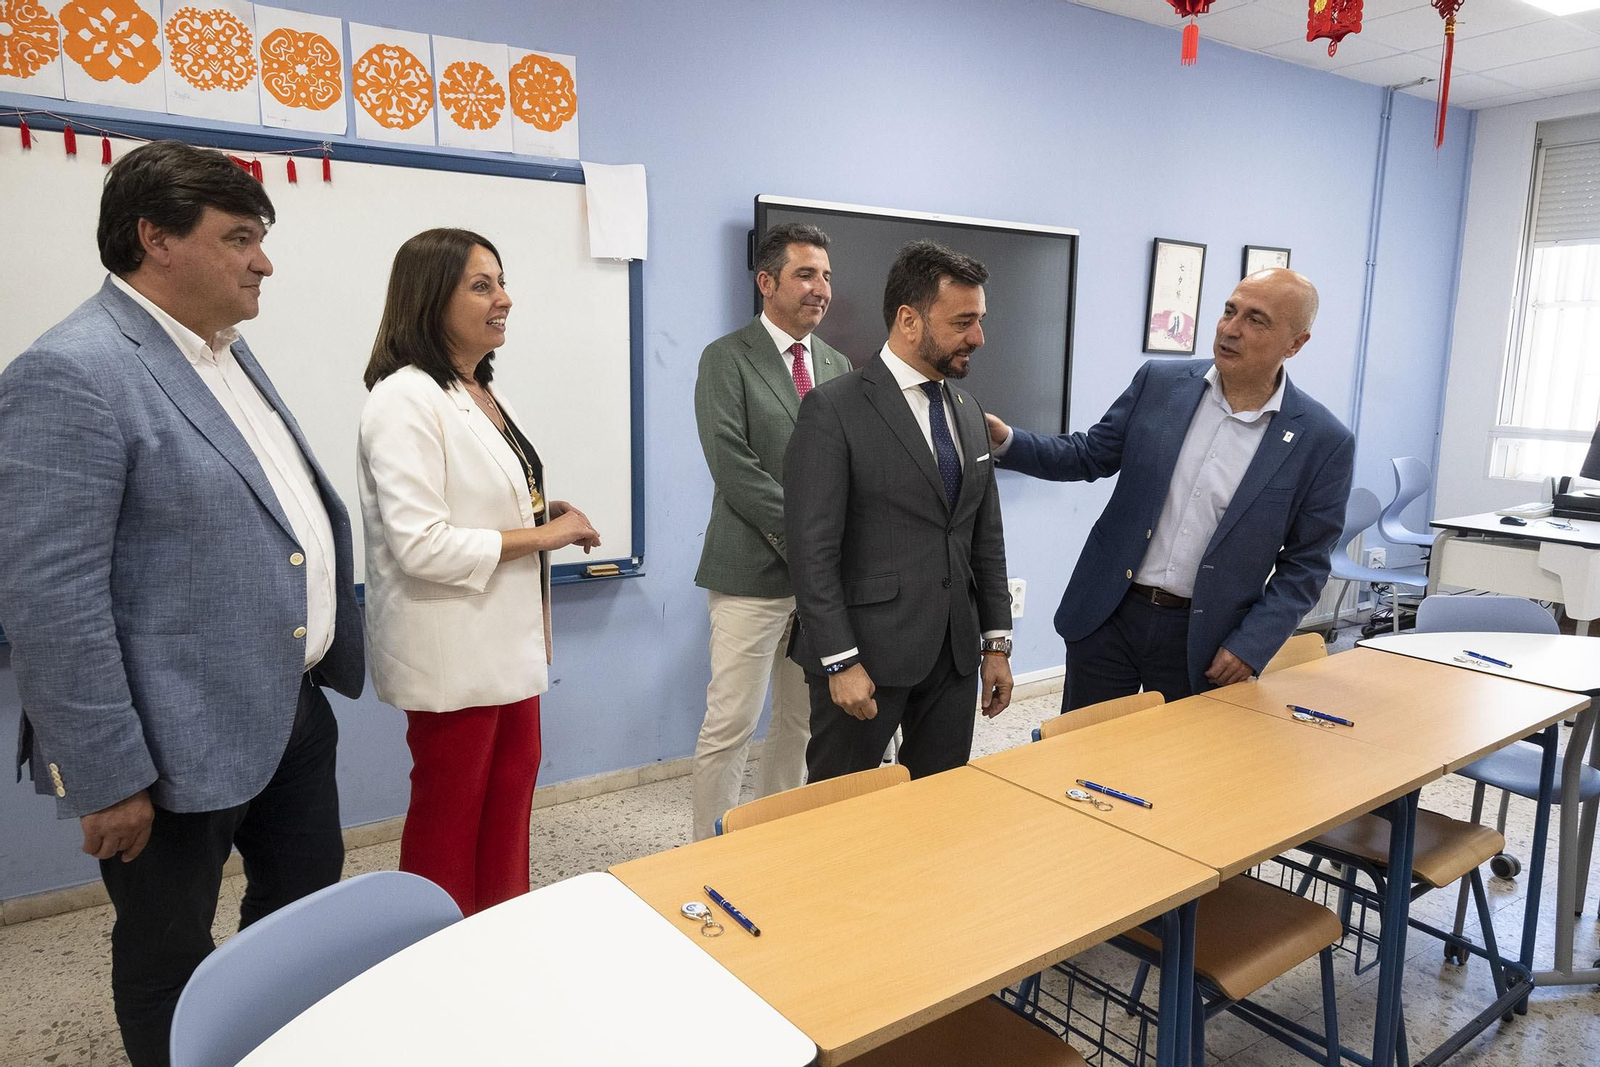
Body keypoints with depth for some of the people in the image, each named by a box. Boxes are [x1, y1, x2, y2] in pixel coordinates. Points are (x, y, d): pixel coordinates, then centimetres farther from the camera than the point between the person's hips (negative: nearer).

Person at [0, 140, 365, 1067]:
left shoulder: (228, 351, 9)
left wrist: (327, 667, 18)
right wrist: (109, 780, -19)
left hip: (294, 707, 9)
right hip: (184, 744, -8)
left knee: (307, 905, 22)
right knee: (172, 962, 13)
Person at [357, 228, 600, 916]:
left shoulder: (485, 395, 10)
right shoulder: (405, 401, -18)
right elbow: (421, 547, -25)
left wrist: (544, 513, 4)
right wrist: (542, 534, -19)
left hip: (508, 641, 9)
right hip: (453, 652, -9)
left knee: (512, 790, 17)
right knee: (448, 813, 8)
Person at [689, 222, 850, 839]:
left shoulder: (837, 366, 13)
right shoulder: (726, 359, -5)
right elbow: (733, 466, -15)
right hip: (754, 574, -6)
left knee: (801, 720, 15)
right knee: (729, 728, -2)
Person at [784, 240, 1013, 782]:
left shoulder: (968, 411, 11)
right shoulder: (834, 410, -11)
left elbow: (986, 537, 14)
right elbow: (811, 548, -14)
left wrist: (997, 642, 11)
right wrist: (840, 661, -17)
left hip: (954, 654, 6)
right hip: (866, 654, -6)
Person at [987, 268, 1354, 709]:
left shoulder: (1322, 441, -8)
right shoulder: (1160, 382, -2)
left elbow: (1304, 562, -2)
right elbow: (1090, 455, 6)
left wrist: (1251, 645, -11)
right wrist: (1007, 441, -9)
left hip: (1203, 640, -1)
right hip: (1108, 614, 2)